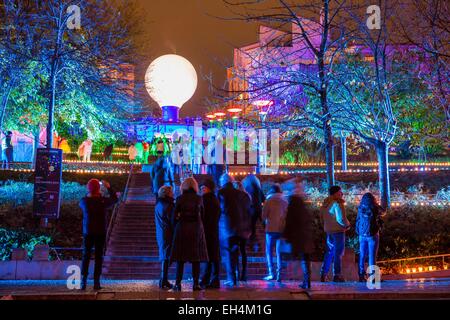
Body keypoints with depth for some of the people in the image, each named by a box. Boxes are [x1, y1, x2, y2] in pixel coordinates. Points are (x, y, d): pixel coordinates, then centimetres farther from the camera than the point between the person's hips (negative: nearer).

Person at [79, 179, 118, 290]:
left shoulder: (84, 201, -8)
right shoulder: (103, 201, -10)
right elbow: (115, 199, 8)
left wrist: (89, 195, 16)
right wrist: (108, 187, 14)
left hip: (88, 233, 1)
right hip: (101, 233, -1)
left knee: (86, 256, 9)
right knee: (98, 257, 6)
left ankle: (83, 282, 4)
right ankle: (96, 282, 5)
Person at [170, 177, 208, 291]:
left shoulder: (180, 199, -3)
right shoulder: (199, 199, 1)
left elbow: (175, 216, -2)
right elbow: (202, 215, 4)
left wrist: (175, 229, 9)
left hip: (182, 228, 0)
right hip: (196, 228, 1)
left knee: (180, 257, 5)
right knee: (196, 258, 4)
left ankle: (178, 283, 3)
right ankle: (196, 284, 3)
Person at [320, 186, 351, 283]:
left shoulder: (325, 203, 8)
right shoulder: (337, 204, -17)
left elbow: (322, 216, 15)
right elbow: (341, 219, -22)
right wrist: (347, 225, -5)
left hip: (328, 231, 8)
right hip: (338, 231, -7)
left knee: (329, 253, 16)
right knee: (338, 253, 1)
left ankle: (323, 274, 15)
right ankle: (337, 276, 3)